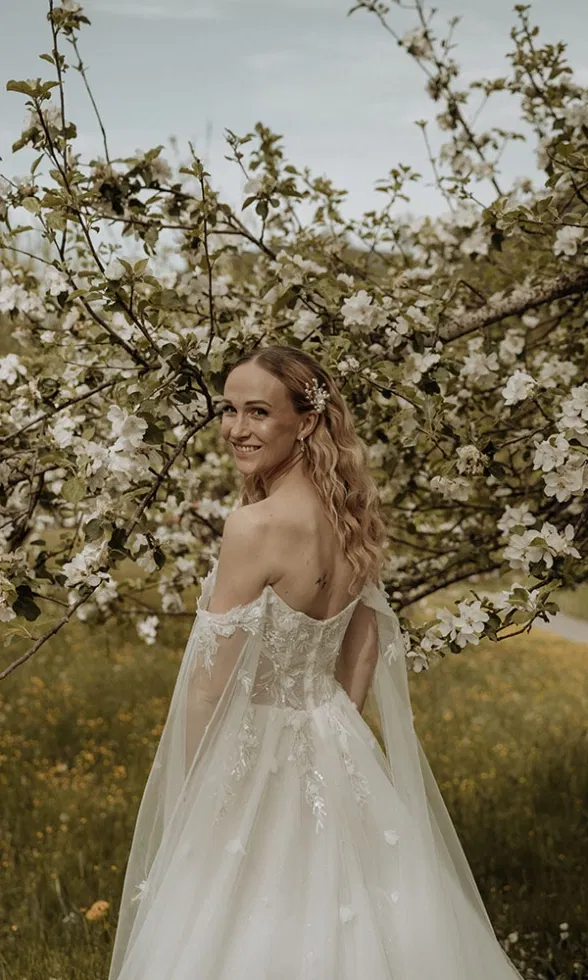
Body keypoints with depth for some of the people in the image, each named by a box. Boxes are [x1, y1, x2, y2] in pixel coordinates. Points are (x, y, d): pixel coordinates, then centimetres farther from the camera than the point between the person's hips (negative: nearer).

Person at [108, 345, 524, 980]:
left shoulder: (255, 525, -23)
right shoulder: (352, 519, 0)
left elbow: (210, 687, -19)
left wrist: (189, 795, -8)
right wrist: (330, 729, 19)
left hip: (258, 758, -7)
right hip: (339, 755, 7)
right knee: (337, 917, 20)